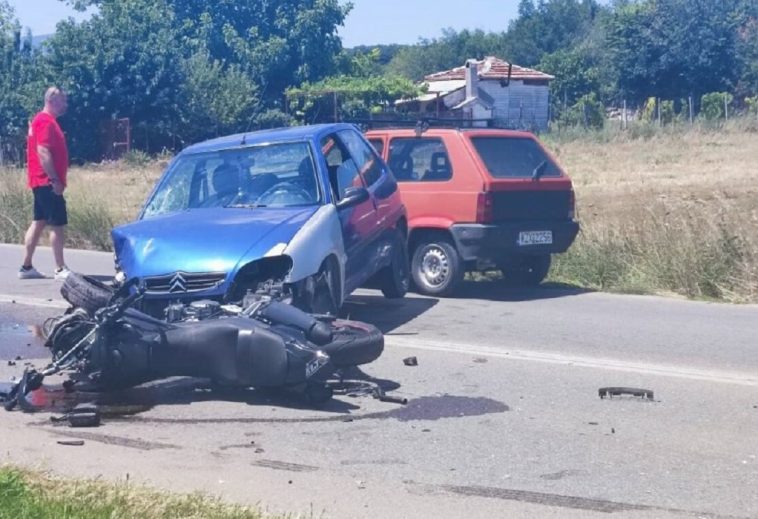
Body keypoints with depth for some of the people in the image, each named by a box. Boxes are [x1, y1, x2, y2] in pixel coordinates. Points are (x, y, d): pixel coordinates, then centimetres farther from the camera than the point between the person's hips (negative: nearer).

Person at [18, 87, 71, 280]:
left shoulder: (44, 120, 18)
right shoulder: (46, 121, -14)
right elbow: (43, 151, -23)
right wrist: (55, 180, -24)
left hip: (42, 182, 11)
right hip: (47, 182, -11)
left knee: (39, 223, 11)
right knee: (58, 224, -8)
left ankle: (26, 267, 13)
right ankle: (60, 269, -6)